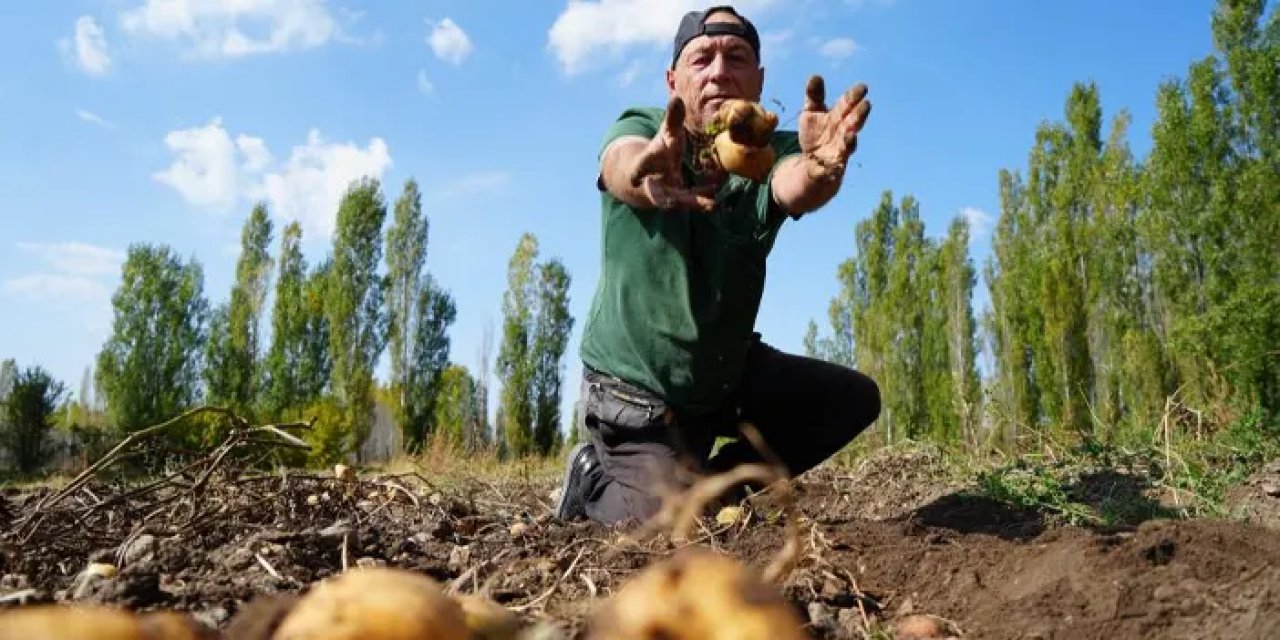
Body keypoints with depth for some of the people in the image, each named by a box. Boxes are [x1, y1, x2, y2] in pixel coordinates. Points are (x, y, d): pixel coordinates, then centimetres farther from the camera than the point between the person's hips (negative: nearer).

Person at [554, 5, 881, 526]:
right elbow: (621, 169, -41)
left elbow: (796, 187, -36)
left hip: (728, 370, 4)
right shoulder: (638, 128, -17)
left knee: (853, 398, -2)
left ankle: (710, 485, 11)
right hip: (632, 386, -4)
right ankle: (594, 479, 16)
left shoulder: (772, 150, -12)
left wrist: (820, 167, -61)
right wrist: (645, 173, -66)